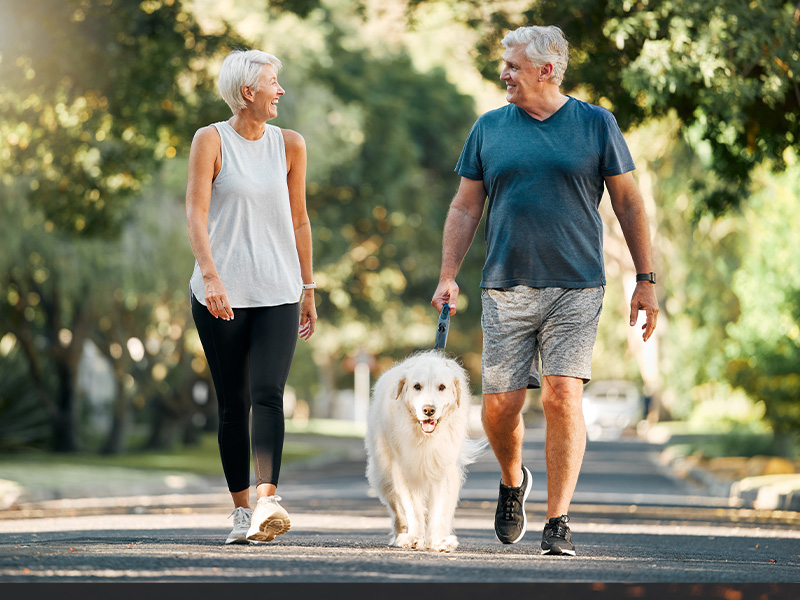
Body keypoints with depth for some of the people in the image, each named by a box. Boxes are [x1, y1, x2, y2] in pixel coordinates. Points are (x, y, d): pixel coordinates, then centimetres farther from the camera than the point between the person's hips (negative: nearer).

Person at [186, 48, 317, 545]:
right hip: (221, 295, -1)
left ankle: (268, 499, -28)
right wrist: (210, 275, -23)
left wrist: (308, 289, 17)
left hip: (277, 294, 1)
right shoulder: (211, 141, -1)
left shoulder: (290, 144, 9)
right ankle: (243, 511, 12)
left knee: (268, 393, -17)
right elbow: (197, 212, -10)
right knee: (233, 404, 3)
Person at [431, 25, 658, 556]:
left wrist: (646, 280, 2)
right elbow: (465, 208, 13)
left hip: (576, 288, -2)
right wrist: (448, 276, 3)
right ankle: (513, 482, 30)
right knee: (500, 403, -1)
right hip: (506, 289, 2)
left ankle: (558, 522, -6)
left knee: (563, 397, -12)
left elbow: (628, 202, 6)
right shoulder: (489, 128, 10)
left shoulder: (596, 124, 4)